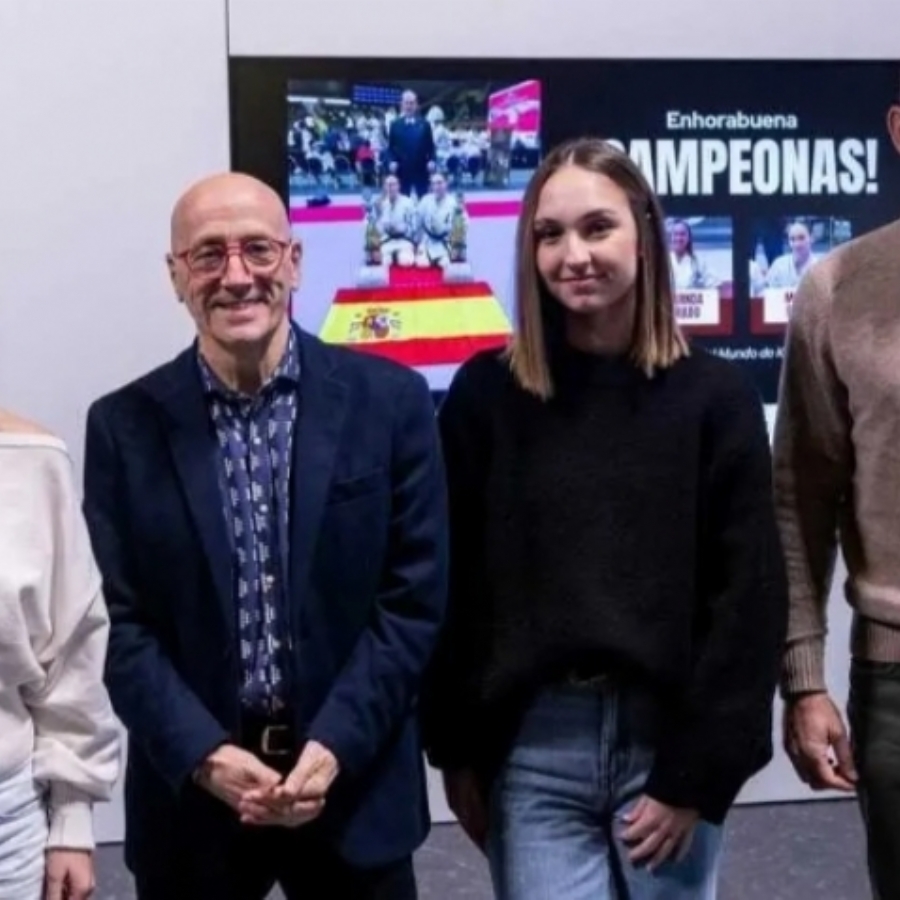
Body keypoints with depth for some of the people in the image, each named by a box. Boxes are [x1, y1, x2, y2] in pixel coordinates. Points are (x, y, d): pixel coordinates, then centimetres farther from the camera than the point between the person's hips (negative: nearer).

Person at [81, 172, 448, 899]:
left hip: (357, 784, 0)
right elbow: (119, 620, -2)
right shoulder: (125, 426, -1)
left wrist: (336, 744, -12)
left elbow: (416, 595, -3)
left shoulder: (389, 400, -3)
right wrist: (204, 755, -14)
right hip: (188, 792, 1)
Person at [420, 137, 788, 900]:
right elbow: (454, 584, 3)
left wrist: (697, 773, -7)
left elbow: (749, 598, -4)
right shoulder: (485, 393, 0)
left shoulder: (715, 396, -2)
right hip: (532, 748, 0)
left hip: (669, 745, 0)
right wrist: (456, 750, 1)